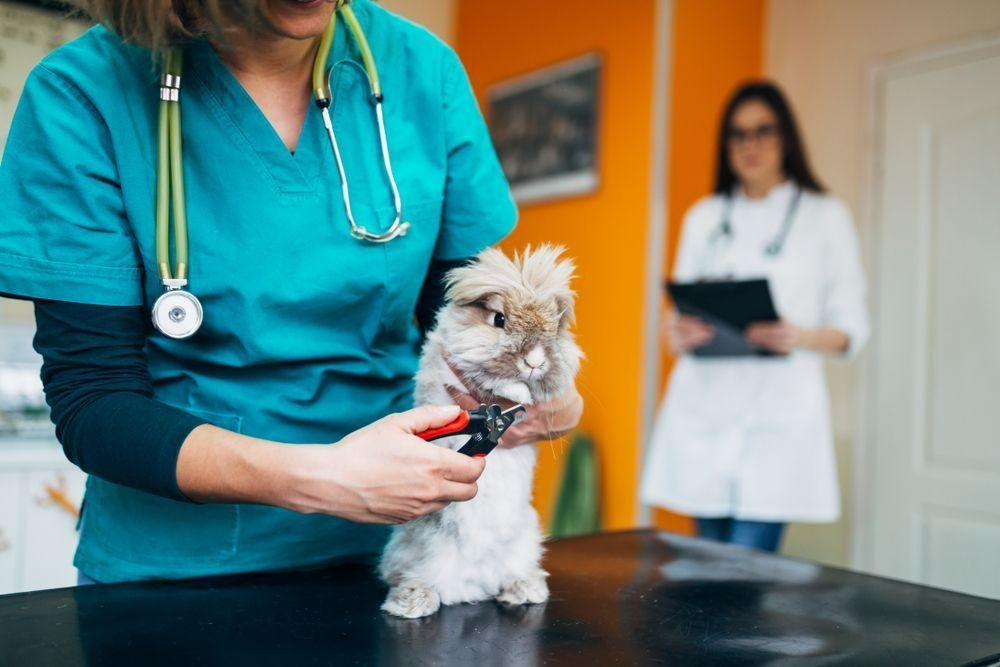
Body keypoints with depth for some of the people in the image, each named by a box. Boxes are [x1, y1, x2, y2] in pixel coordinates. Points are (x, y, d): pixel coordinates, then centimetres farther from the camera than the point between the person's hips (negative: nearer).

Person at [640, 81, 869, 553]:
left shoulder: (826, 216, 6)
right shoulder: (703, 218, 14)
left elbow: (851, 327, 4)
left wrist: (802, 338, -17)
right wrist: (677, 334, -7)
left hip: (778, 412, -2)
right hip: (703, 408, 3)